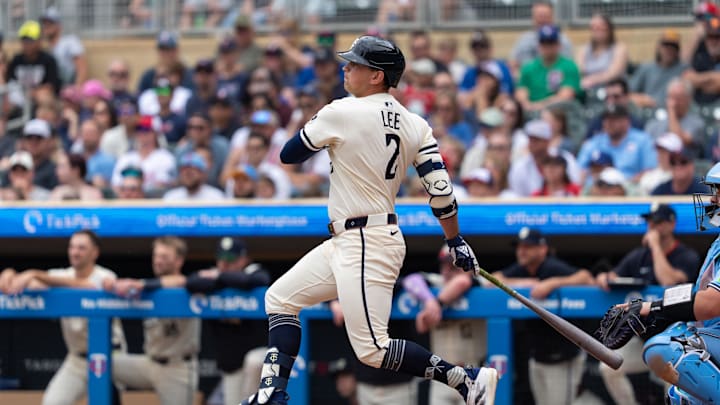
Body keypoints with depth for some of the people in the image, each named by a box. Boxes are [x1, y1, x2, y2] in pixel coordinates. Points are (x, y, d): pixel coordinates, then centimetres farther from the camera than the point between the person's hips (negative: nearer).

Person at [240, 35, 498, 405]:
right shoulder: (414, 125, 6)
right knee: (280, 298, 15)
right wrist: (456, 242, 11)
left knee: (372, 350, -10)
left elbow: (288, 155, -3)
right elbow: (439, 187, 2)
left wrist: (320, 137, 15)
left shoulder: (342, 113, -14)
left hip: (366, 246, -10)